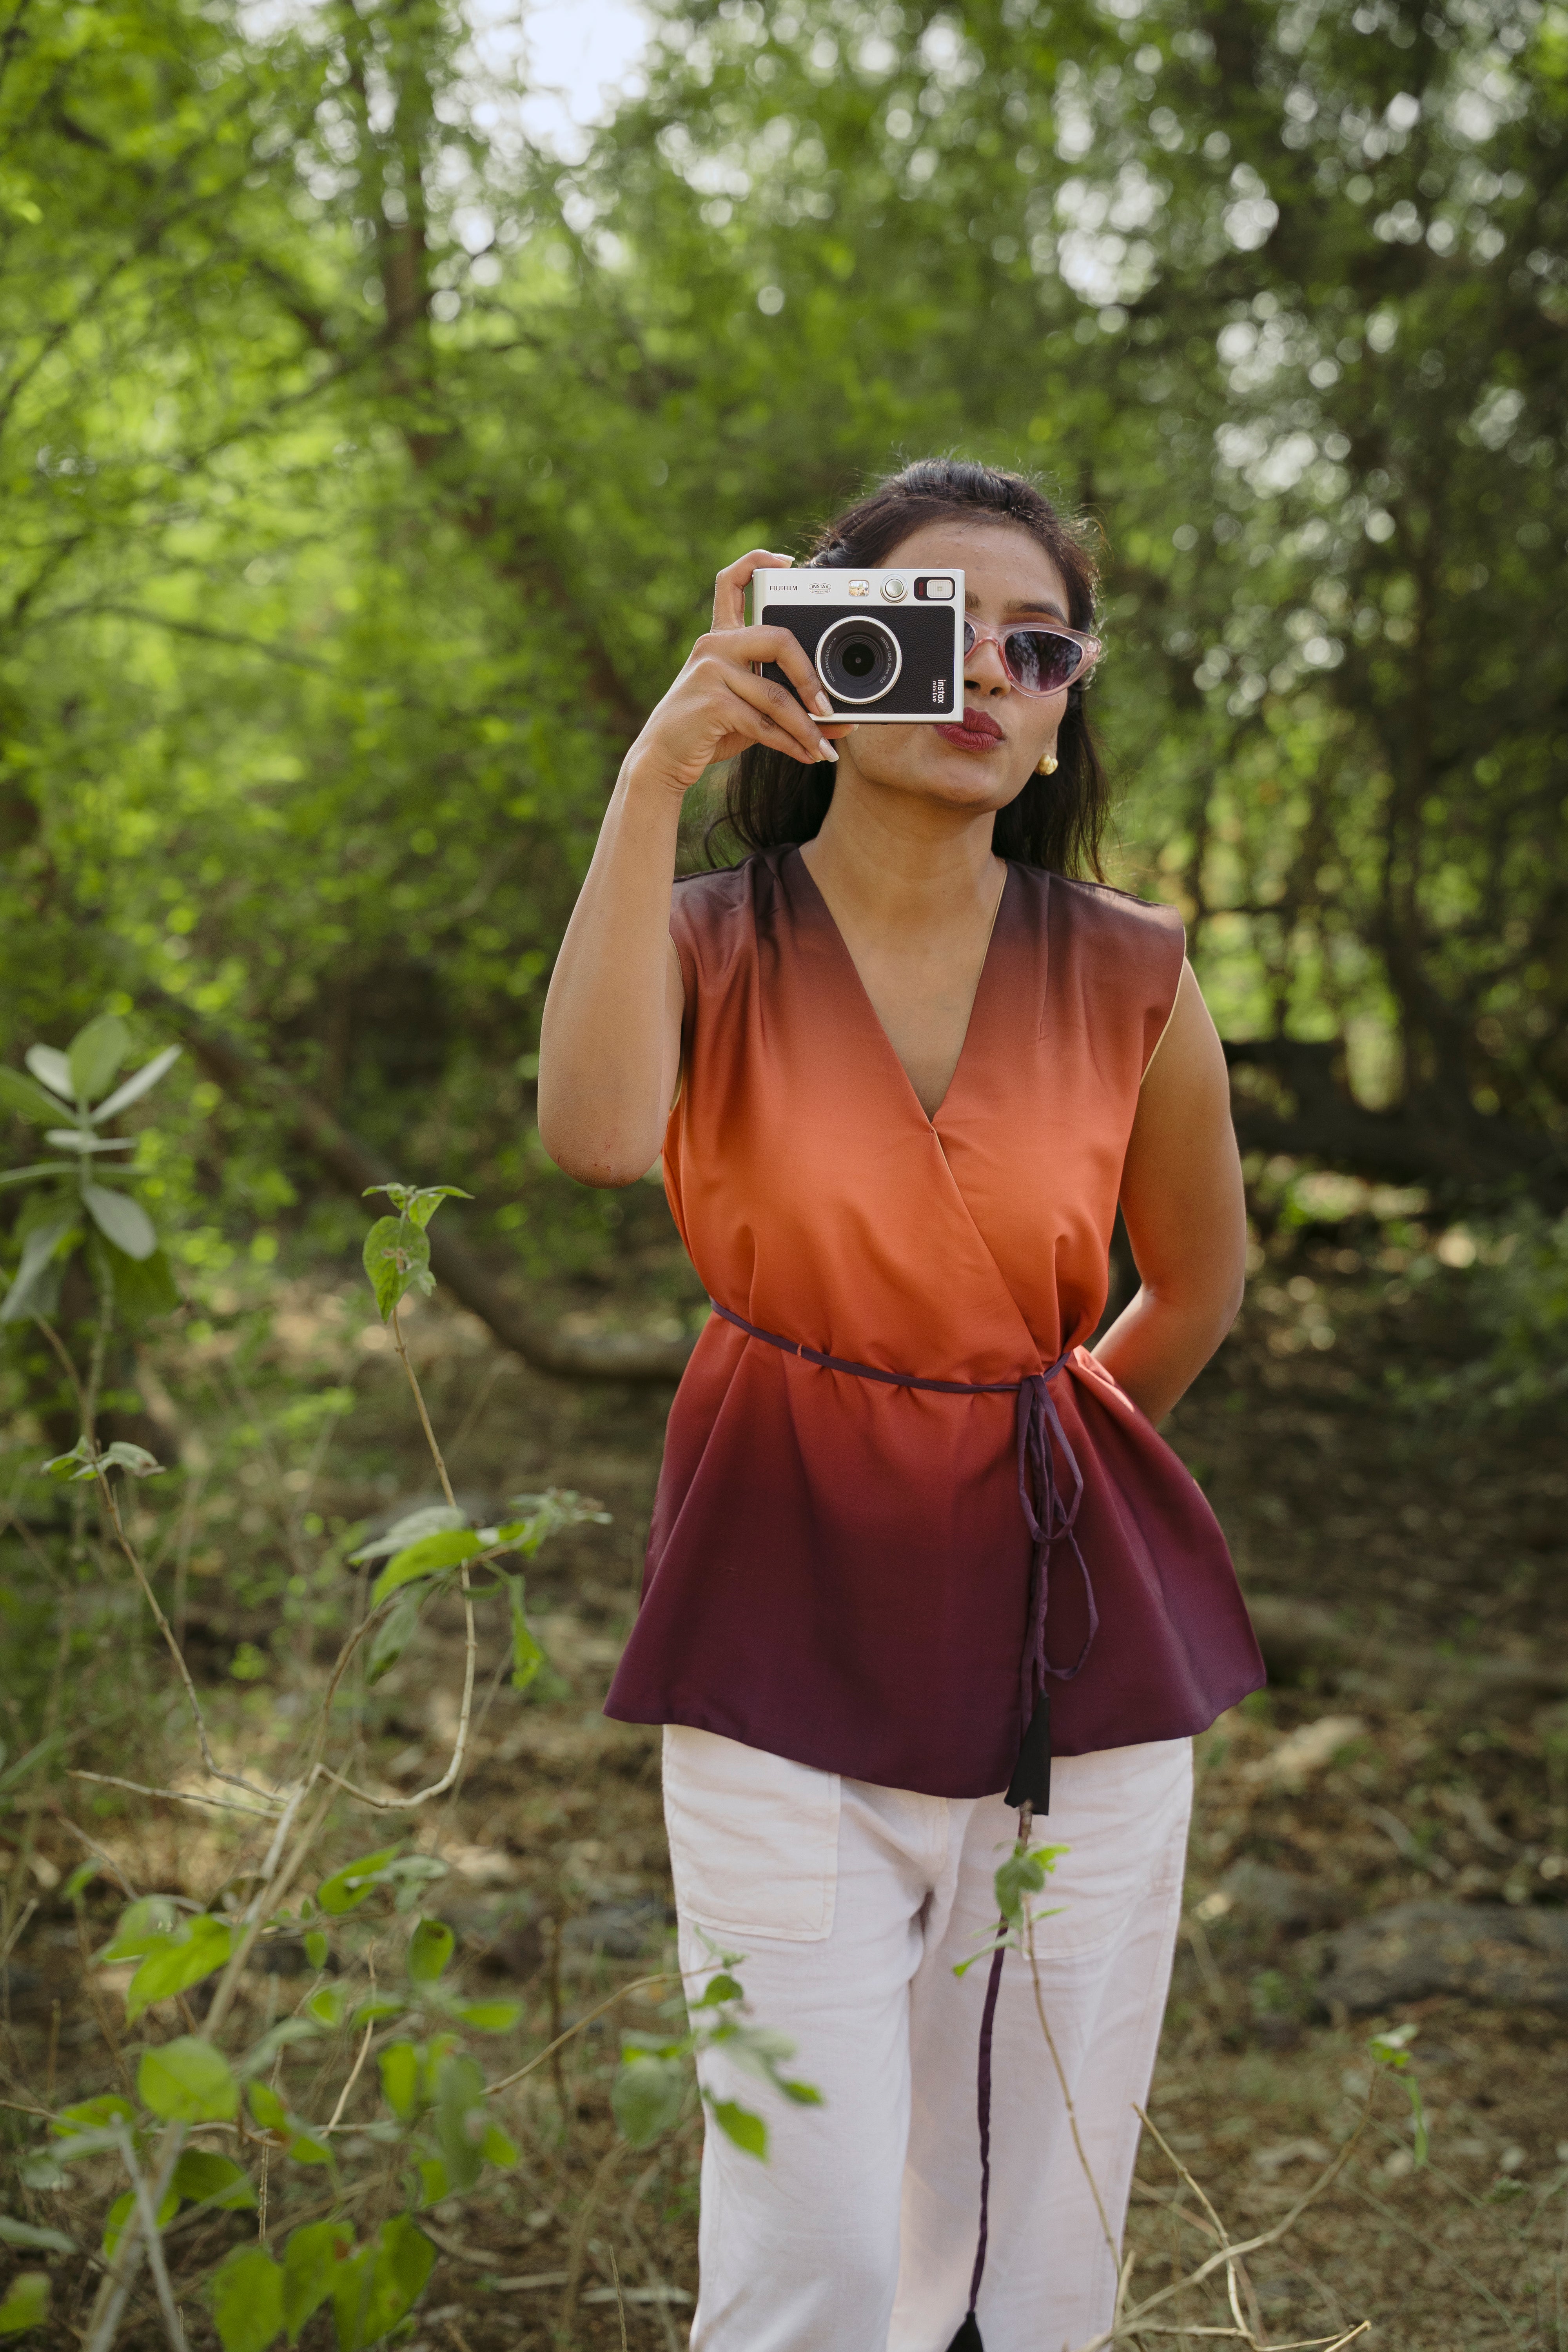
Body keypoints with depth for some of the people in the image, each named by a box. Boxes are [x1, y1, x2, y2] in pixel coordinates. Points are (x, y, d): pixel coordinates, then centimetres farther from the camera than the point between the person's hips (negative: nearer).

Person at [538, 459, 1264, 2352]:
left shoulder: (1128, 976, -1)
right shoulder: (714, 943, -3)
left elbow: (1198, 1288, 15)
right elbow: (596, 1135, -27)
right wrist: (656, 773, -26)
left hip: (1078, 1628, 2)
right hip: (788, 1629, -1)